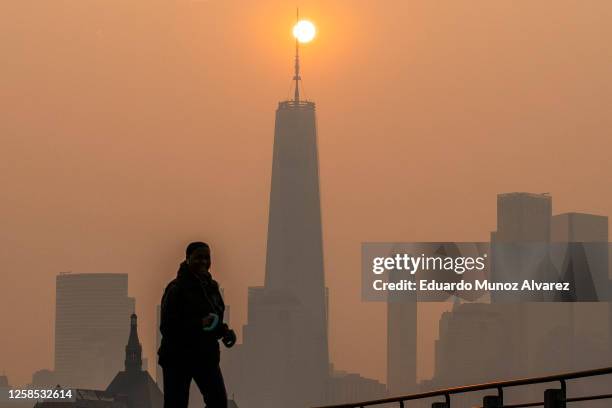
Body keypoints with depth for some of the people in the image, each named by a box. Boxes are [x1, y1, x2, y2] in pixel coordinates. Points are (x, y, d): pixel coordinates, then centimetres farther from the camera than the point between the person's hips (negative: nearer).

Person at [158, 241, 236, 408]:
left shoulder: (211, 287, 8)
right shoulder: (176, 288, -13)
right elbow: (167, 327, -18)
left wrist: (225, 332, -3)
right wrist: (200, 324, -29)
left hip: (206, 356, 6)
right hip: (178, 356, -6)